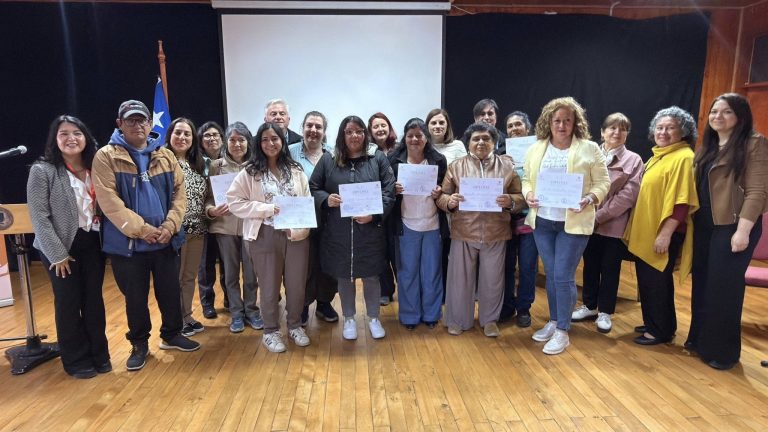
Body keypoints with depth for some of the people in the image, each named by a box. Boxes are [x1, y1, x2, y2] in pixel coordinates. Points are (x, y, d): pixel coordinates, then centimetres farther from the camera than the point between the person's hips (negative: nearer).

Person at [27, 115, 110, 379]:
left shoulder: (94, 169, 6)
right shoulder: (42, 170, -9)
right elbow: (39, 217, -12)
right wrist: (57, 254, -14)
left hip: (93, 243, 4)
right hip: (61, 247, -4)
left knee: (94, 300, 10)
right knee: (68, 303, 6)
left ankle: (99, 354, 25)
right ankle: (77, 360, 22)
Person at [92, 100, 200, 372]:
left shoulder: (165, 155, 7)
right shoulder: (106, 157, -4)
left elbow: (179, 193, 4)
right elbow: (109, 201, -13)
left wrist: (170, 226, -10)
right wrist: (141, 229, -18)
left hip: (165, 241, 3)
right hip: (127, 243, -3)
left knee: (171, 291, 13)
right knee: (135, 297, 10)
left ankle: (171, 335, 34)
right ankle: (139, 344, 29)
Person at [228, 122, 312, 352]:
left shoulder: (295, 170, 5)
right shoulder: (249, 172, -2)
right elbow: (234, 202, -6)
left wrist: (299, 228, -10)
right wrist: (268, 209, -14)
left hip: (296, 236, 2)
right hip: (265, 236, -2)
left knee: (297, 284, 11)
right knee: (270, 286, 10)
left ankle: (295, 325, 32)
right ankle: (271, 331, 27)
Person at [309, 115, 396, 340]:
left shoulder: (378, 158, 2)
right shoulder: (328, 160, 4)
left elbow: (389, 191, -4)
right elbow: (312, 188, 7)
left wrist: (374, 214, -17)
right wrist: (326, 199, -14)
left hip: (370, 231, 0)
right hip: (338, 233, 1)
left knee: (371, 276, 11)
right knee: (344, 276, 13)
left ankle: (373, 318, 32)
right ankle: (349, 319, 33)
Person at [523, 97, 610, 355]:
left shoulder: (589, 149, -2)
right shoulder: (536, 149, 8)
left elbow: (602, 182, -1)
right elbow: (527, 179, 14)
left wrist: (590, 198, -19)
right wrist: (528, 194, -6)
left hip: (573, 223, -4)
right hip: (542, 221, 4)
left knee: (563, 276, -4)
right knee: (551, 274, 13)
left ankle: (562, 331, 11)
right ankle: (553, 321, 29)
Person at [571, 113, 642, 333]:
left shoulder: (633, 160, 1)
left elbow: (628, 195, -8)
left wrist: (600, 216, -15)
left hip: (615, 225, -2)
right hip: (589, 223, 2)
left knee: (610, 269, 8)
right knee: (590, 266, 13)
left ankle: (604, 312, 22)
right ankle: (589, 305, 30)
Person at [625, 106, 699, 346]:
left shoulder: (683, 157, -14)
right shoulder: (658, 155, 14)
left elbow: (682, 201, -21)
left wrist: (665, 233, -24)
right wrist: (635, 228, 19)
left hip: (663, 234, -9)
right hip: (646, 231, 9)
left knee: (657, 281, 2)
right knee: (647, 280, 15)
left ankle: (661, 331, 17)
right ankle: (653, 323, 30)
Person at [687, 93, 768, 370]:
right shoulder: (707, 147, 14)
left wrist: (743, 230, -19)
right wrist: (691, 221, 10)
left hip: (732, 226, -7)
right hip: (704, 226, 7)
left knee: (724, 287, 1)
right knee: (701, 283, 13)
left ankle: (722, 350, 15)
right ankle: (699, 339, 26)